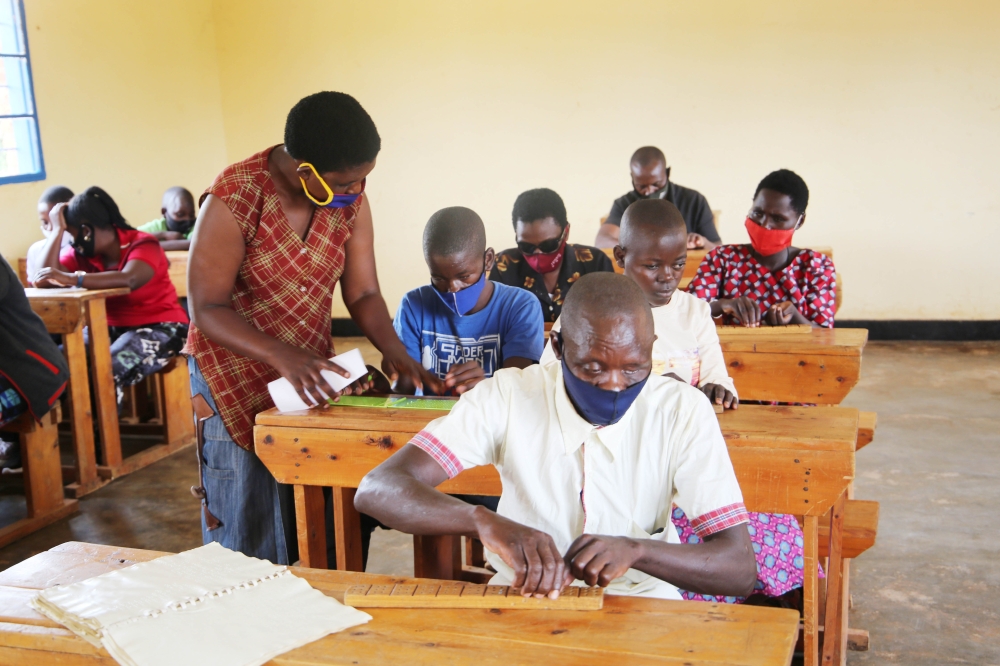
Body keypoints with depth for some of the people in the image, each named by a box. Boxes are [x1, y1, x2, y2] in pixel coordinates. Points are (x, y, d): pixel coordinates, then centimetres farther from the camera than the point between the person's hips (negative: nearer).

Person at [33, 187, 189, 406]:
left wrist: (72, 279, -41)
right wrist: (57, 229, -8)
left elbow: (129, 279, -35)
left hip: (158, 328, -6)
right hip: (111, 328, 6)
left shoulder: (143, 244, -13)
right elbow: (45, 279, -12)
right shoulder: (80, 253, 4)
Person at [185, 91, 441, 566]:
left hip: (312, 371, 4)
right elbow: (206, 309, -20)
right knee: (249, 542, 5)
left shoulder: (350, 199, -5)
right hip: (238, 380, -4)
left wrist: (393, 350, -22)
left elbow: (363, 292, -3)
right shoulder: (234, 199, -21)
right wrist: (282, 356, -35)